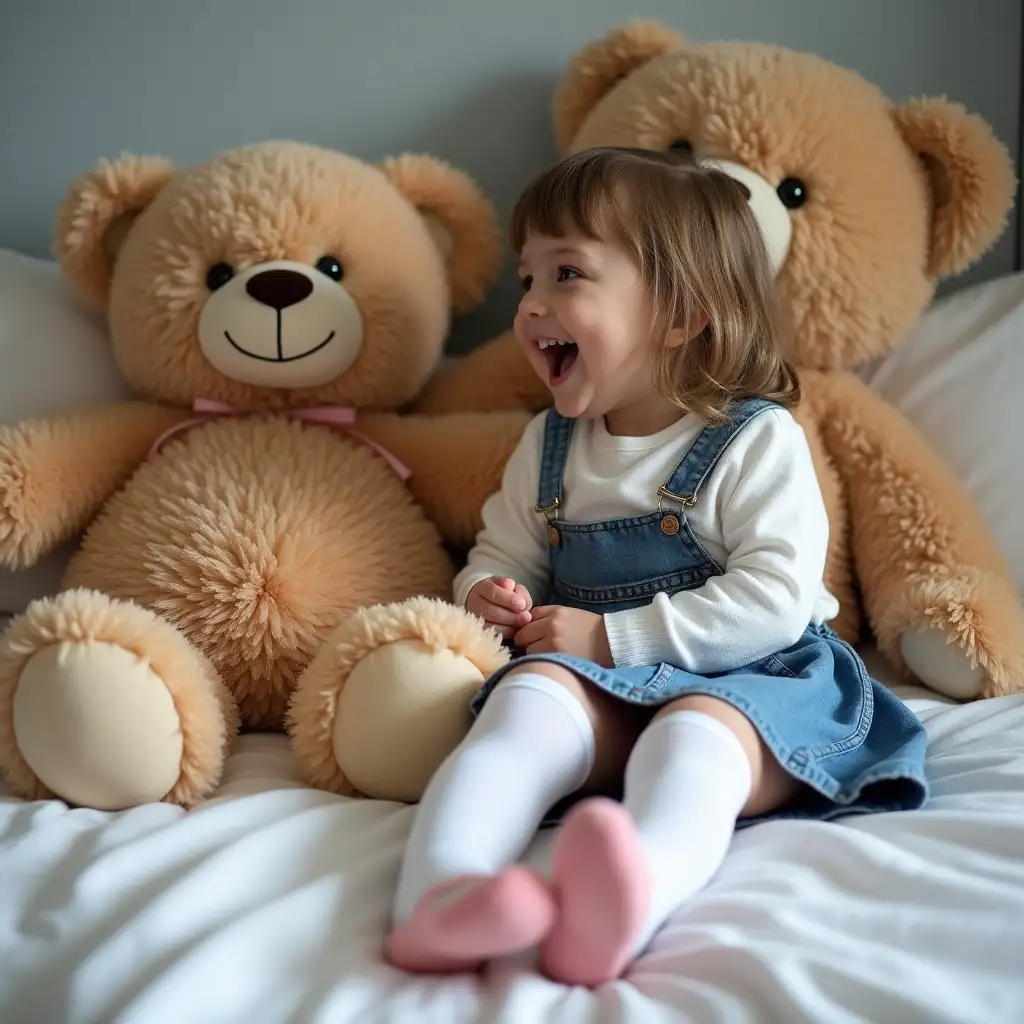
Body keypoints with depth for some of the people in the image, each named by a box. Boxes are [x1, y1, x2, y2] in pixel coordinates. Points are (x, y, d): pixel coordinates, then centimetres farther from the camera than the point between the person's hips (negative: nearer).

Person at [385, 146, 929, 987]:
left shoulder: (757, 441, -5)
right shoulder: (548, 448, 14)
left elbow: (777, 597, -14)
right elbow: (502, 554, 23)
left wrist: (613, 636, -16)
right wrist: (490, 595, -4)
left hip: (752, 677, -4)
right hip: (599, 684, 4)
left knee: (697, 730, -38)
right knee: (532, 694, -30)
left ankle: (614, 912, -69)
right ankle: (439, 896, -55)